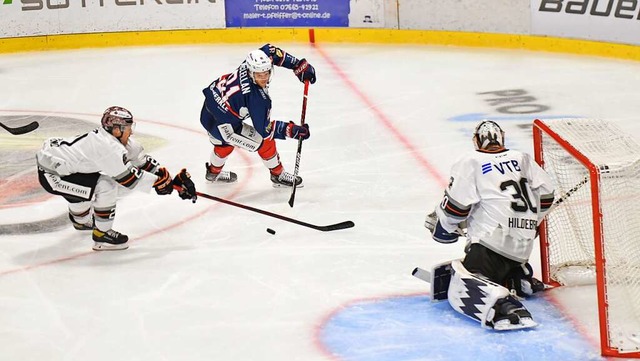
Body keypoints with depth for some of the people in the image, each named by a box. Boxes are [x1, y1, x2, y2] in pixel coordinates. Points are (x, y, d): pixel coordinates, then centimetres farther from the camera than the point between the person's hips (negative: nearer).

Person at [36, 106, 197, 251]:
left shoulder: (114, 138, 4)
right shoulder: (108, 147, -24)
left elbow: (141, 159, 7)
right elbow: (128, 178, -18)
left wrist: (173, 181, 5)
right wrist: (158, 182, -10)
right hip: (50, 174, -10)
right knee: (107, 187, -14)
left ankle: (81, 220, 51)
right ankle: (102, 235, 0)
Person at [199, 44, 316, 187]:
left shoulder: (253, 64, -16)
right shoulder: (257, 99, -35)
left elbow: (270, 50, 3)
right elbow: (264, 129, -26)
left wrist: (299, 65, -2)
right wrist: (290, 130, -29)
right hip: (220, 125, -9)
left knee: (224, 142, 36)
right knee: (265, 141, -1)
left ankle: (213, 172, 61)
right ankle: (278, 176, 20)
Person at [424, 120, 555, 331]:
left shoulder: (470, 163, -1)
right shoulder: (523, 159, 16)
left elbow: (456, 205, -7)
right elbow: (545, 194, 18)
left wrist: (439, 225, 12)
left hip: (493, 240, -7)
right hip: (523, 245, 7)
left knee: (462, 289, -16)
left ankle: (502, 306, -42)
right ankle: (520, 279, 16)